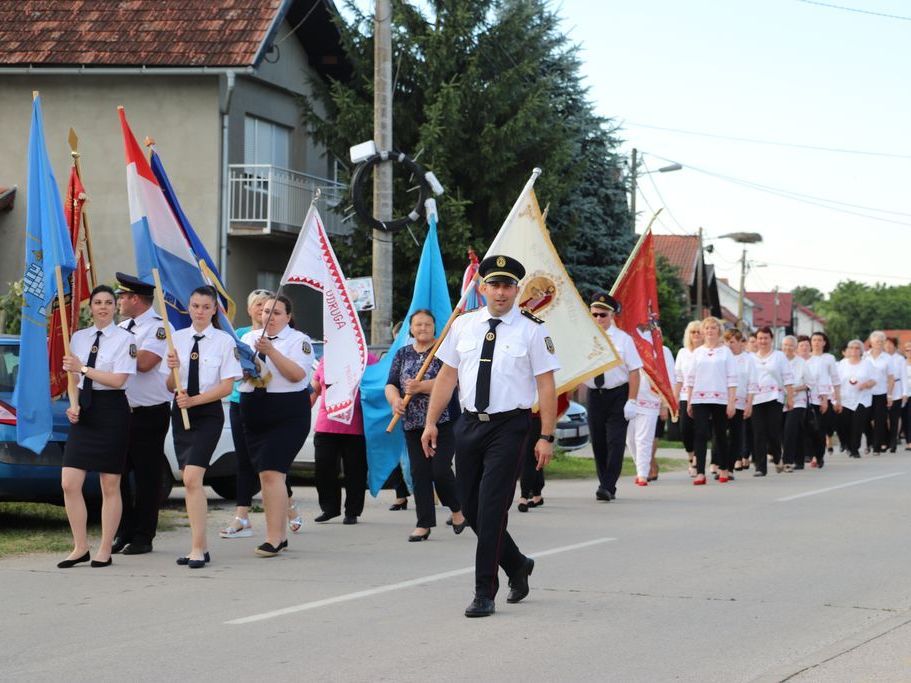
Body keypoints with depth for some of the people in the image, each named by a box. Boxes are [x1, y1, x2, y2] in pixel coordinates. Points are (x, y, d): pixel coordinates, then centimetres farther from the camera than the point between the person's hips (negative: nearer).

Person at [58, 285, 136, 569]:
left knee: (110, 486, 2)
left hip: (111, 410, -5)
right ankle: (80, 547, 10)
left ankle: (105, 550, 10)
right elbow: (74, 375, 16)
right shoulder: (78, 337, 10)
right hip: (84, 411, 5)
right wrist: (73, 404, 0)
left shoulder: (124, 339, -5)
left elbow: (118, 379, -14)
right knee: (69, 483, -2)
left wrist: (83, 368, -13)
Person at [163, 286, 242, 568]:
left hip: (208, 412, -5)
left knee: (192, 478, -17)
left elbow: (227, 386, -7)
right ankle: (200, 546, 14)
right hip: (181, 412, 5)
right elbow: (170, 386, 9)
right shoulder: (177, 338, 8)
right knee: (190, 481, 6)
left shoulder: (224, 341, -3)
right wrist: (173, 368, -12)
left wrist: (194, 400, -16)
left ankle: (198, 548, -15)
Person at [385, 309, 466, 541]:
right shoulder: (402, 354, 13)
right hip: (413, 424, 4)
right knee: (419, 473, 2)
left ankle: (457, 509, 16)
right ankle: (424, 524, 6)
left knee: (440, 469, -10)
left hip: (443, 420, -4)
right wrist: (395, 400, -14)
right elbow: (391, 384, 8)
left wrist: (421, 386, -25)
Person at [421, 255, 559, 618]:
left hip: (509, 427, -5)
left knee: (491, 509, -9)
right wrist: (431, 422, 5)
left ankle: (484, 593, -1)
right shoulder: (463, 325, 8)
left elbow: (546, 386, -5)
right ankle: (517, 565, 33)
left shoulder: (532, 330, -4)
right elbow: (447, 376, 11)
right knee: (470, 507, 10)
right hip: (469, 424, 5)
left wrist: (546, 437, -10)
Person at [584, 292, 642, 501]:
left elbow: (634, 371, -7)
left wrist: (631, 401, -13)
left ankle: (608, 487, -10)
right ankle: (605, 484, 20)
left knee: (615, 442, -9)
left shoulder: (623, 339, -4)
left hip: (618, 395, -4)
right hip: (594, 395, 4)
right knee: (598, 443, 9)